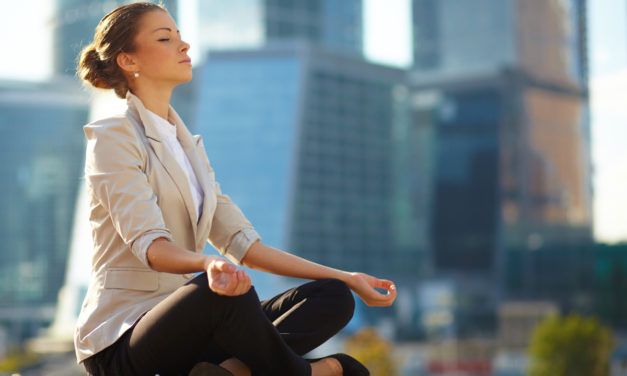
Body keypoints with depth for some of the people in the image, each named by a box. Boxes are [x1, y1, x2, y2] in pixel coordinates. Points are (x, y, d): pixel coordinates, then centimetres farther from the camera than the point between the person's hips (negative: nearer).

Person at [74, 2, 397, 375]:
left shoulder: (188, 145, 19)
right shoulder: (113, 137, -6)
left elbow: (242, 242, 14)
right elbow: (149, 245, -21)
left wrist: (346, 278, 9)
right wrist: (209, 264, -43)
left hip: (182, 323, 8)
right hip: (121, 343, -8)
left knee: (333, 297, -9)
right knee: (221, 288, -38)